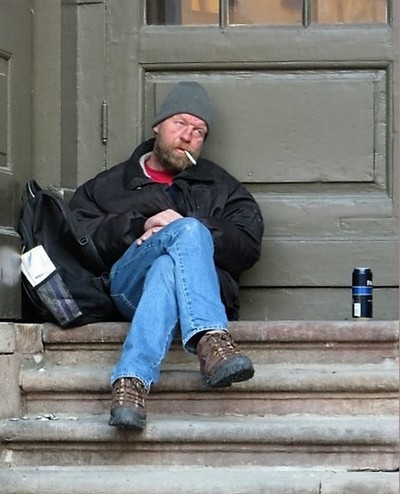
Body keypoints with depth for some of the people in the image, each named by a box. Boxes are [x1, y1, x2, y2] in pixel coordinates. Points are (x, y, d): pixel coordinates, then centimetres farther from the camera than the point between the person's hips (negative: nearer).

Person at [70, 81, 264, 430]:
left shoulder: (222, 188, 30)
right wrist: (139, 226, -6)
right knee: (190, 231, -34)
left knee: (167, 268, -39)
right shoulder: (108, 185, 30)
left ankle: (133, 378, -60)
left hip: (209, 288, 1)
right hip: (125, 285, -1)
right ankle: (211, 339, -58)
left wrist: (175, 230, -3)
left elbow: (248, 246, 9)